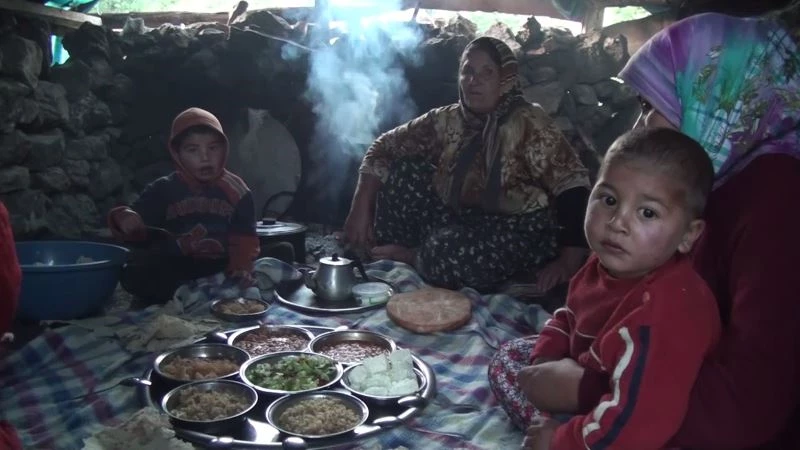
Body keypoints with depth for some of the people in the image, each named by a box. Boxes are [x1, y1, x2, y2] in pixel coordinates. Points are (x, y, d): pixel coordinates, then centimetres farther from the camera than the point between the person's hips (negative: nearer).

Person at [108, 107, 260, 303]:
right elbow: (139, 228, 0)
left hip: (220, 268, 0)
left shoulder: (235, 190, 2)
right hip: (174, 269, 1)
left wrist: (242, 265, -18)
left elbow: (244, 237, 1)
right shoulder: (163, 189, 4)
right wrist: (125, 219, -25)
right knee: (134, 276, -27)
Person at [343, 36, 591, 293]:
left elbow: (572, 185, -21)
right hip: (460, 220, 6)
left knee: (448, 252, -34)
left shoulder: (527, 124, -16)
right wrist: (360, 209, -9)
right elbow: (385, 148, 2)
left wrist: (569, 262, -29)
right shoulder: (447, 120, -1)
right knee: (404, 169, -9)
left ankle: (411, 257, 0)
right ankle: (388, 265, 0)